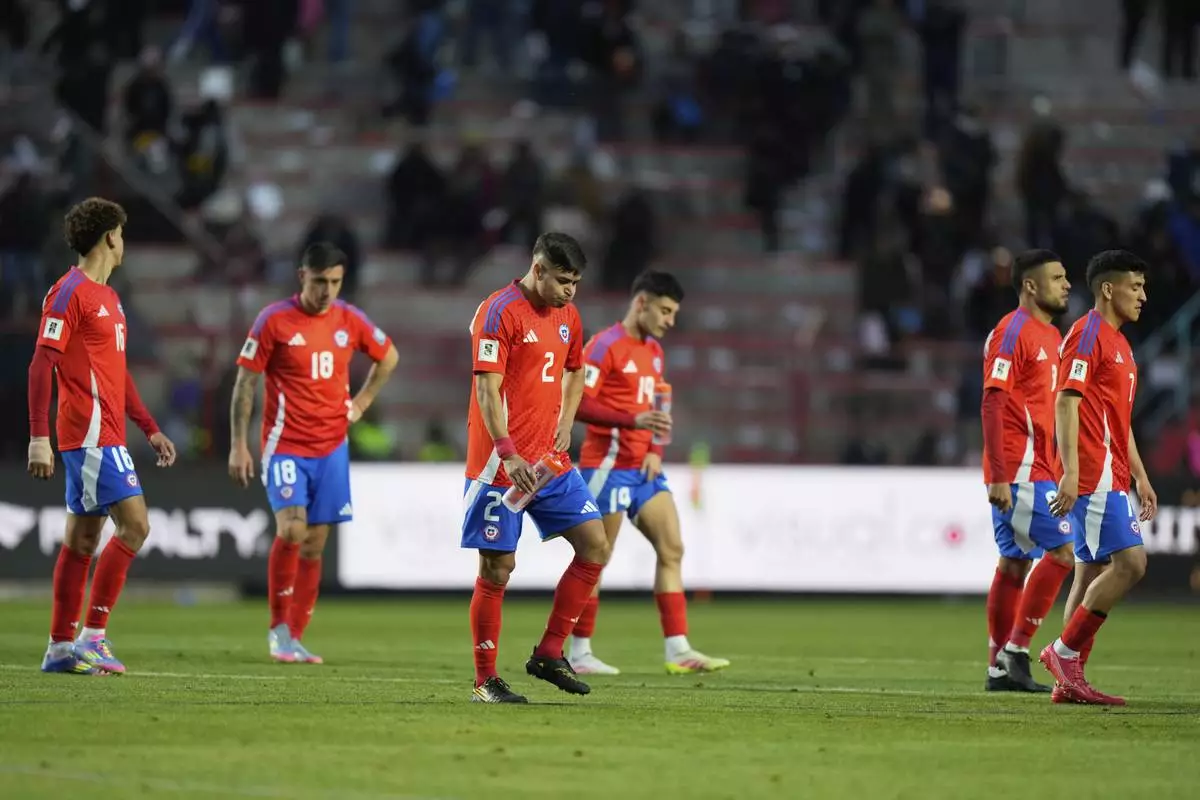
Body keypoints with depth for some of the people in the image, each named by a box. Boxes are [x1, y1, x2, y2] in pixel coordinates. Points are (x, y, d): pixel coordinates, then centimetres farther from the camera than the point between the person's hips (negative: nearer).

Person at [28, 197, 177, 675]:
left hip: (104, 434, 10)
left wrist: (151, 429, 24)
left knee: (83, 537, 10)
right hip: (90, 434, -10)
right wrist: (38, 437, -21)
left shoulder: (107, 298, 18)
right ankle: (92, 636, -12)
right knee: (135, 524, -14)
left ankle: (61, 647, 13)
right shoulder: (70, 292, -11)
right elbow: (42, 364, -15)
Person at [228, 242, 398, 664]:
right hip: (286, 446, -4)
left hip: (332, 447, 4)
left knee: (314, 544, 5)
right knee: (291, 530, -21)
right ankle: (279, 626, -6)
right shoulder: (274, 320, -7)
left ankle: (295, 638, 12)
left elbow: (388, 357, 23)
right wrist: (238, 445, -9)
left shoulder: (350, 321, 4)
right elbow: (245, 381, -5)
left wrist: (360, 403, 12)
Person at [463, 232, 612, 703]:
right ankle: (485, 681, 6)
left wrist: (566, 424, 11)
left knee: (596, 547, 1)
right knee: (498, 568, -3)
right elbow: (487, 389, -18)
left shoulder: (567, 316, 11)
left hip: (550, 461, 7)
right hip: (501, 464, -7)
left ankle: (549, 654, 9)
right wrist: (509, 455, -26)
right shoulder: (499, 312, -12)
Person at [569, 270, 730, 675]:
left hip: (643, 468, 8)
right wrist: (633, 421, -28)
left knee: (671, 549, 0)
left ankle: (678, 650, 0)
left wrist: (655, 451, 5)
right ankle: (579, 653, 5)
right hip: (608, 465, -8)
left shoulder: (654, 351, 15)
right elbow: (578, 404, -18)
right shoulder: (605, 346, -11)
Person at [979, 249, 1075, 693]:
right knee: (1062, 550, -13)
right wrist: (998, 477, -22)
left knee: (1015, 563, 9)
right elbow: (992, 404, -17)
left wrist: (1061, 472, 20)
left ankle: (1000, 668, 11)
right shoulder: (1012, 333, -11)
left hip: (1038, 469, 9)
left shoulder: (1051, 336, 18)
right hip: (1018, 470, -9)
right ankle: (1015, 653, -10)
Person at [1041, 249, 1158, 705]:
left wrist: (1141, 478, 24)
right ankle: (1065, 651, -8)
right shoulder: (1087, 334, -9)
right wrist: (1070, 471, -23)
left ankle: (1069, 681, 6)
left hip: (1112, 479, 10)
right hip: (1093, 476, -10)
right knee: (1130, 562, -15)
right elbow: (1067, 402, -16)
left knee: (1093, 573, 6)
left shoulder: (1118, 343, 21)